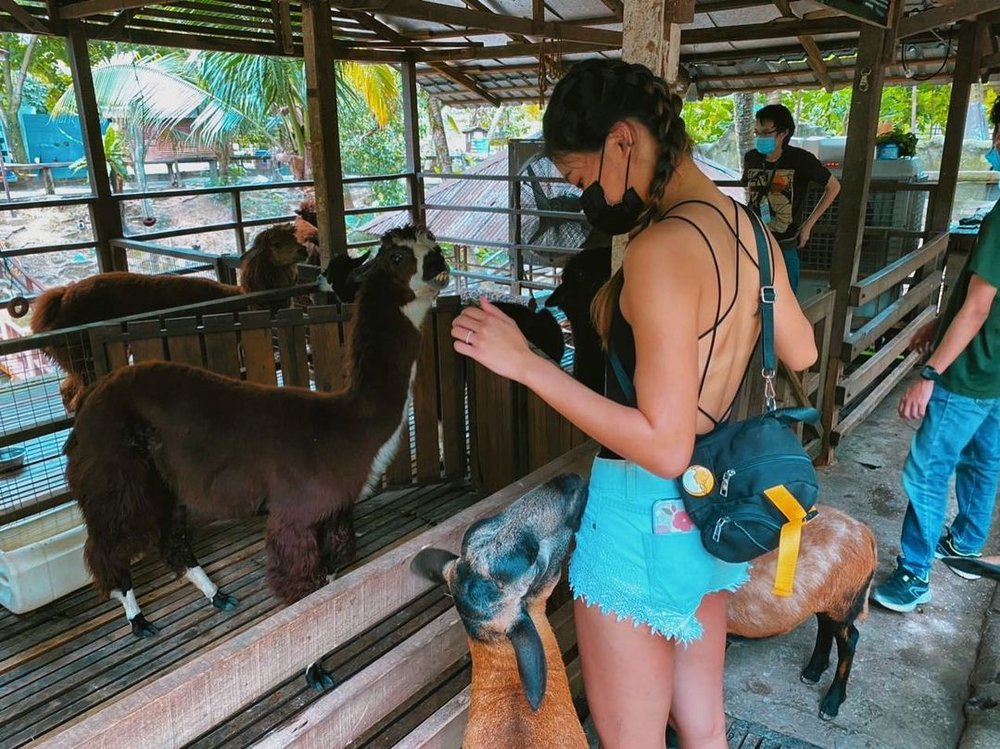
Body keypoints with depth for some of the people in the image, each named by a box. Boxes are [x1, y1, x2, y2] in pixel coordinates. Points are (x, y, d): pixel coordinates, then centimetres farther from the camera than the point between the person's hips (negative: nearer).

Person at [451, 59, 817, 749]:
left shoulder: (664, 247, -25)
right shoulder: (747, 227, 1)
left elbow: (664, 447, -27)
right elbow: (801, 353, 17)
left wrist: (526, 364, -25)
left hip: (647, 518, -8)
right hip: (715, 511, 8)